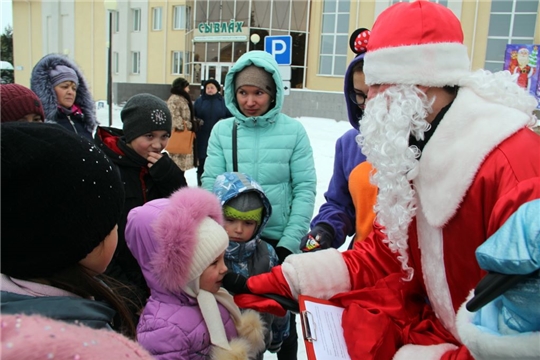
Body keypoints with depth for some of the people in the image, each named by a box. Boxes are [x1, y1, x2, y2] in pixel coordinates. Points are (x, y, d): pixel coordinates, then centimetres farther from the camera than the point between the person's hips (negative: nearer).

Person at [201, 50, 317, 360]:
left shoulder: (293, 131, -6)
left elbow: (305, 188, -6)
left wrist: (289, 241, -12)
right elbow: (210, 184, -1)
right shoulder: (222, 131, -1)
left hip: (280, 241, -1)